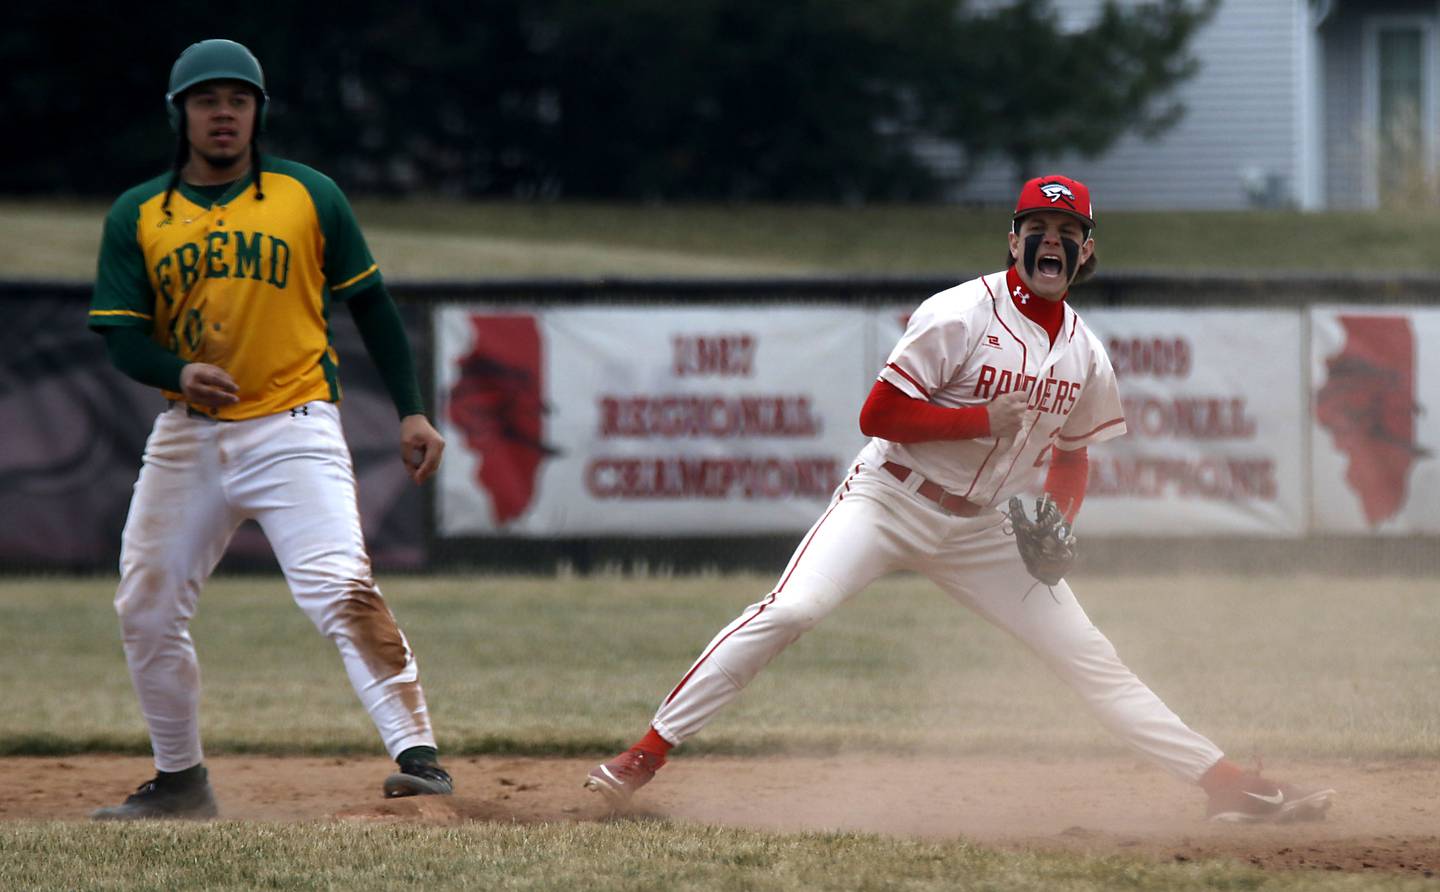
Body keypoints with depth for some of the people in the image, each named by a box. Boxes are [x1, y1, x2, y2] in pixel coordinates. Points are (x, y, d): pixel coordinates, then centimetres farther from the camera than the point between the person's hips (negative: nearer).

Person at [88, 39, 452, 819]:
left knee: (341, 590, -22)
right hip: (188, 436, 4)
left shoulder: (310, 197, 2)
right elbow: (120, 336, 0)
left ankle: (418, 754, -25)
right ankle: (180, 779, 23)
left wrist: (411, 411, 1)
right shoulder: (137, 217, 5)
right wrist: (181, 372, -22)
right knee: (145, 609, 6)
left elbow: (370, 306, 8)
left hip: (293, 426, -4)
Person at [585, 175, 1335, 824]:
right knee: (790, 611, -26)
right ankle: (647, 753, -24)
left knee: (1090, 657, 1)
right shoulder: (959, 316, -14)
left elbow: (1071, 456, 18)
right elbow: (878, 415, -16)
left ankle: (1228, 784, 3)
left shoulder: (1085, 355, 5)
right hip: (890, 499, -5)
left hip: (979, 530, 5)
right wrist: (984, 421, -24)